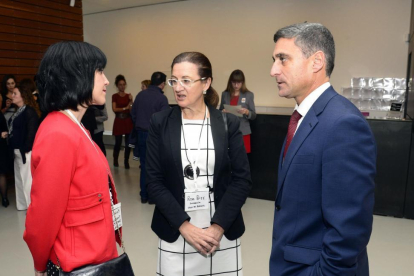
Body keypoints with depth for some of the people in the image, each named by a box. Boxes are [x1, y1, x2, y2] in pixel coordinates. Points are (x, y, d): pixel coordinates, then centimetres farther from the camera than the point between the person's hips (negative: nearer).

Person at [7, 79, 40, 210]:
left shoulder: (30, 111, -14)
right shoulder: (18, 111, 14)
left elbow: (31, 132, -19)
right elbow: (14, 129, 18)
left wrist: (25, 149, -18)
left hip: (26, 152, -10)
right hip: (17, 151, 10)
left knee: (27, 179, -3)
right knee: (19, 179, 17)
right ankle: (23, 204, 30)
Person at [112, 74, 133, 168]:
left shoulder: (128, 96, 7)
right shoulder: (115, 96, 2)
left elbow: (131, 110, 0)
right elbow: (114, 109, -9)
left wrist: (130, 101, -13)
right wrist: (125, 108, -14)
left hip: (128, 121, 2)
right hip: (119, 121, -2)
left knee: (128, 143, -1)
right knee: (118, 142, 1)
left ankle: (126, 161, 12)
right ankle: (115, 160, 24)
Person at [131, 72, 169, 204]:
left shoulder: (140, 95, 3)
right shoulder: (162, 98, -14)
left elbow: (133, 113, 9)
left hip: (141, 133, 5)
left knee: (144, 164, 13)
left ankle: (144, 195, 19)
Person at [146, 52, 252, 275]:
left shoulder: (228, 123, -2)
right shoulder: (160, 123, -2)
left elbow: (242, 179, -4)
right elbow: (154, 182, -4)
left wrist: (218, 226, -12)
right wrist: (184, 226, -12)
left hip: (223, 233, 0)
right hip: (175, 234, 0)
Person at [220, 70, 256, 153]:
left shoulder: (249, 95, 0)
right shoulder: (225, 94, 6)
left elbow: (253, 116, 1)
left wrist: (247, 112, -19)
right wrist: (222, 112, -10)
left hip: (243, 132, -1)